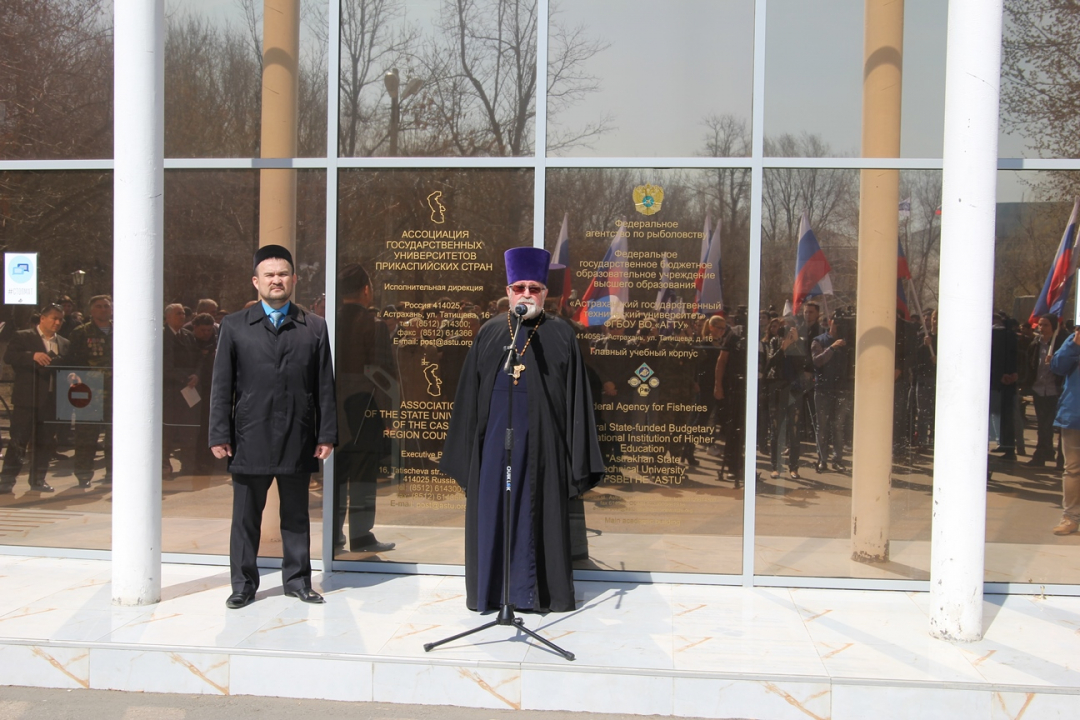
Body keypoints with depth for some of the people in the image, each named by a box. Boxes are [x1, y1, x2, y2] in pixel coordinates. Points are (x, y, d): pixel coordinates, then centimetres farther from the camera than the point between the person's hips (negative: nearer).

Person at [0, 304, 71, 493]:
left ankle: (38, 479, 15)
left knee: (45, 442, 6)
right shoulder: (23, 337, 2)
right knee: (19, 440, -4)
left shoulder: (64, 344, 16)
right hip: (27, 398, -4)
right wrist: (32, 356, -25)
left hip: (52, 401, 5)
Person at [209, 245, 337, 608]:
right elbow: (221, 385, 4)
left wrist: (326, 435, 1)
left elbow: (325, 386, 5)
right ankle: (243, 584, 20)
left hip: (298, 440, 1)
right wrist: (220, 435, -2)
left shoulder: (314, 327, 7)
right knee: (245, 516, 7)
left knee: (296, 514, 11)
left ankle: (297, 580, 23)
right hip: (250, 439, 0)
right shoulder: (234, 326, 6)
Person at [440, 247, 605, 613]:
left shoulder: (561, 335, 4)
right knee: (493, 511, 7)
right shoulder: (490, 333, 9)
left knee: (536, 513, 5)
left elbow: (576, 397, 1)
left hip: (540, 440, -2)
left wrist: (576, 456, -4)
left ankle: (535, 591, 17)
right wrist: (465, 451, 6)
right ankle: (491, 589, 20)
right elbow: (469, 394, 10)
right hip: (494, 438, 2)